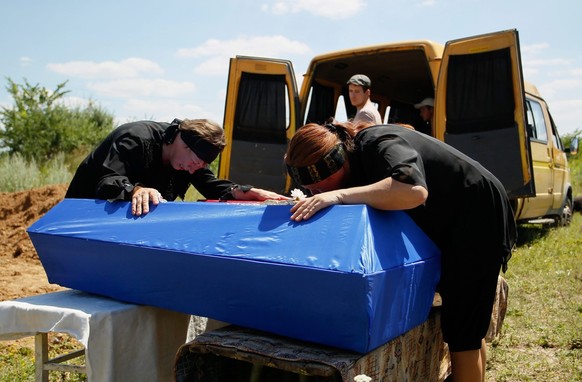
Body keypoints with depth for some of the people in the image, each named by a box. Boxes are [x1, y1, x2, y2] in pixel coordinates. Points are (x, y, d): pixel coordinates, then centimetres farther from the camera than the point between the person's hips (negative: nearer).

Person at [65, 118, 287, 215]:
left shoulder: (192, 154, -9)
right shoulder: (135, 140, -31)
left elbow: (213, 187, -11)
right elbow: (106, 184, -41)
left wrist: (247, 192, -28)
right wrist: (135, 190, -63)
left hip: (141, 219, 7)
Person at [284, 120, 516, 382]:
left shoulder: (380, 145, -31)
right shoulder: (353, 157, -4)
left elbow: (414, 191, -50)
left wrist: (339, 195, -48)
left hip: (476, 220, -9)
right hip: (447, 226, 9)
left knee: (462, 332, -1)